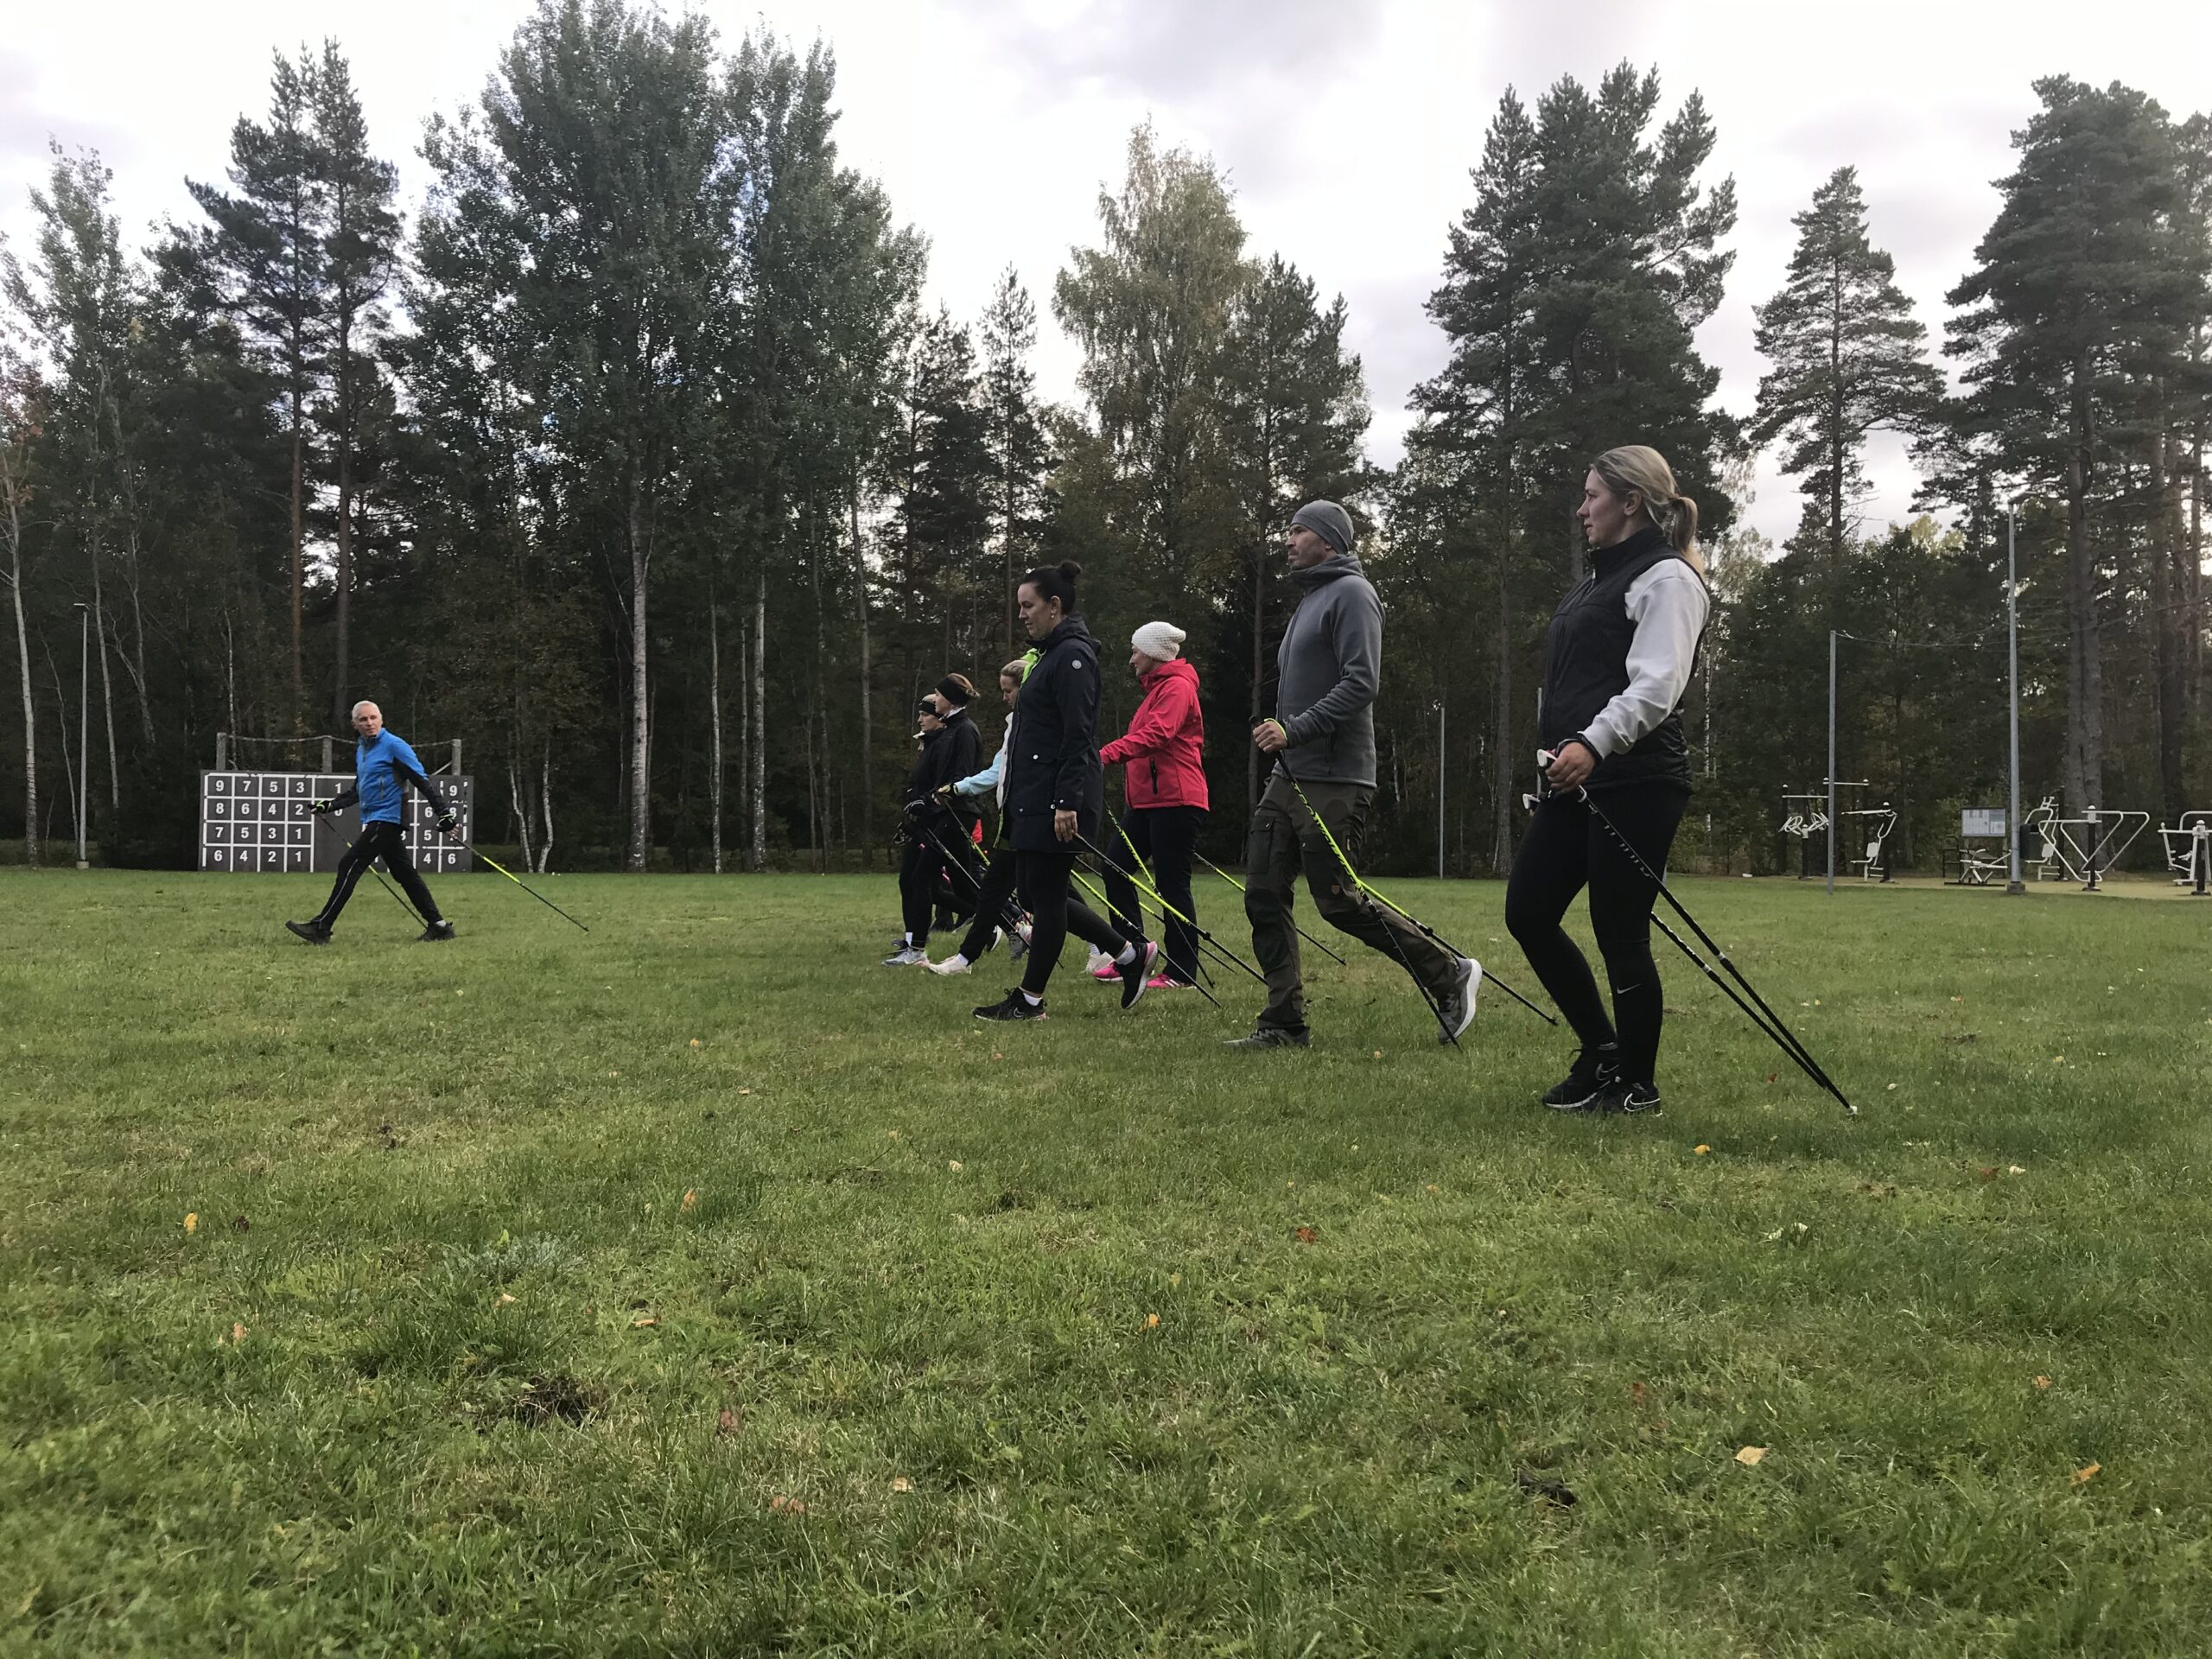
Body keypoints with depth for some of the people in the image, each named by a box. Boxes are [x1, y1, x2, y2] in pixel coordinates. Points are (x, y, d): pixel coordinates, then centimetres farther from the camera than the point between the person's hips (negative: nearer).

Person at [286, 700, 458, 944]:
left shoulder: (394, 746, -9)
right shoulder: (360, 749, 17)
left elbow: (423, 781, -13)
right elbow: (358, 791, 27)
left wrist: (444, 812, -18)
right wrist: (329, 805, 16)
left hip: (385, 819, -9)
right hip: (374, 821, 9)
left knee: (349, 867, -10)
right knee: (405, 873, 8)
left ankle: (321, 928, -7)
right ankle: (438, 926, 11)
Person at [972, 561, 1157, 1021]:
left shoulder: (1073, 655, -13)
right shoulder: (1054, 653, 19)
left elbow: (1077, 736, -20)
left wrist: (1067, 803, -24)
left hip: (1058, 800, -11)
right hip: (1037, 799, 11)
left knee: (1045, 896, -2)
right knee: (1034, 893, 12)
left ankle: (1030, 999, 8)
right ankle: (1131, 954, 18)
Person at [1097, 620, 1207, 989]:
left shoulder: (1177, 687, -10)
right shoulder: (1157, 688, 24)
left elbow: (1155, 735, -25)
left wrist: (1107, 754, -36)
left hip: (1175, 800, -10)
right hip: (1147, 800, 10)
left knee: (1172, 884, -7)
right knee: (1114, 865, 6)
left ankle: (1183, 972, 0)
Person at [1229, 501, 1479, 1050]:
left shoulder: (1351, 594, -9)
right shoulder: (1310, 599, 21)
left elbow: (1360, 683, -20)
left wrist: (1295, 730, -23)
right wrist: (1277, 731, 14)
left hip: (1333, 782, -10)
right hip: (1287, 778, 10)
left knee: (1339, 902, -6)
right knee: (1263, 896, 4)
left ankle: (1449, 974, 10)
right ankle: (1284, 1023, 11)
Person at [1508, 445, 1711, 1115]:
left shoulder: (1667, 578, -7)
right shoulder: (1603, 578, 21)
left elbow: (1657, 685, -20)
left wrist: (1593, 745, -32)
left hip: (1634, 785, -9)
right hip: (1575, 783, 9)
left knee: (1620, 935, -2)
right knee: (1528, 913, 7)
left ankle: (1636, 1084, 14)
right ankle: (1601, 1050, 23)